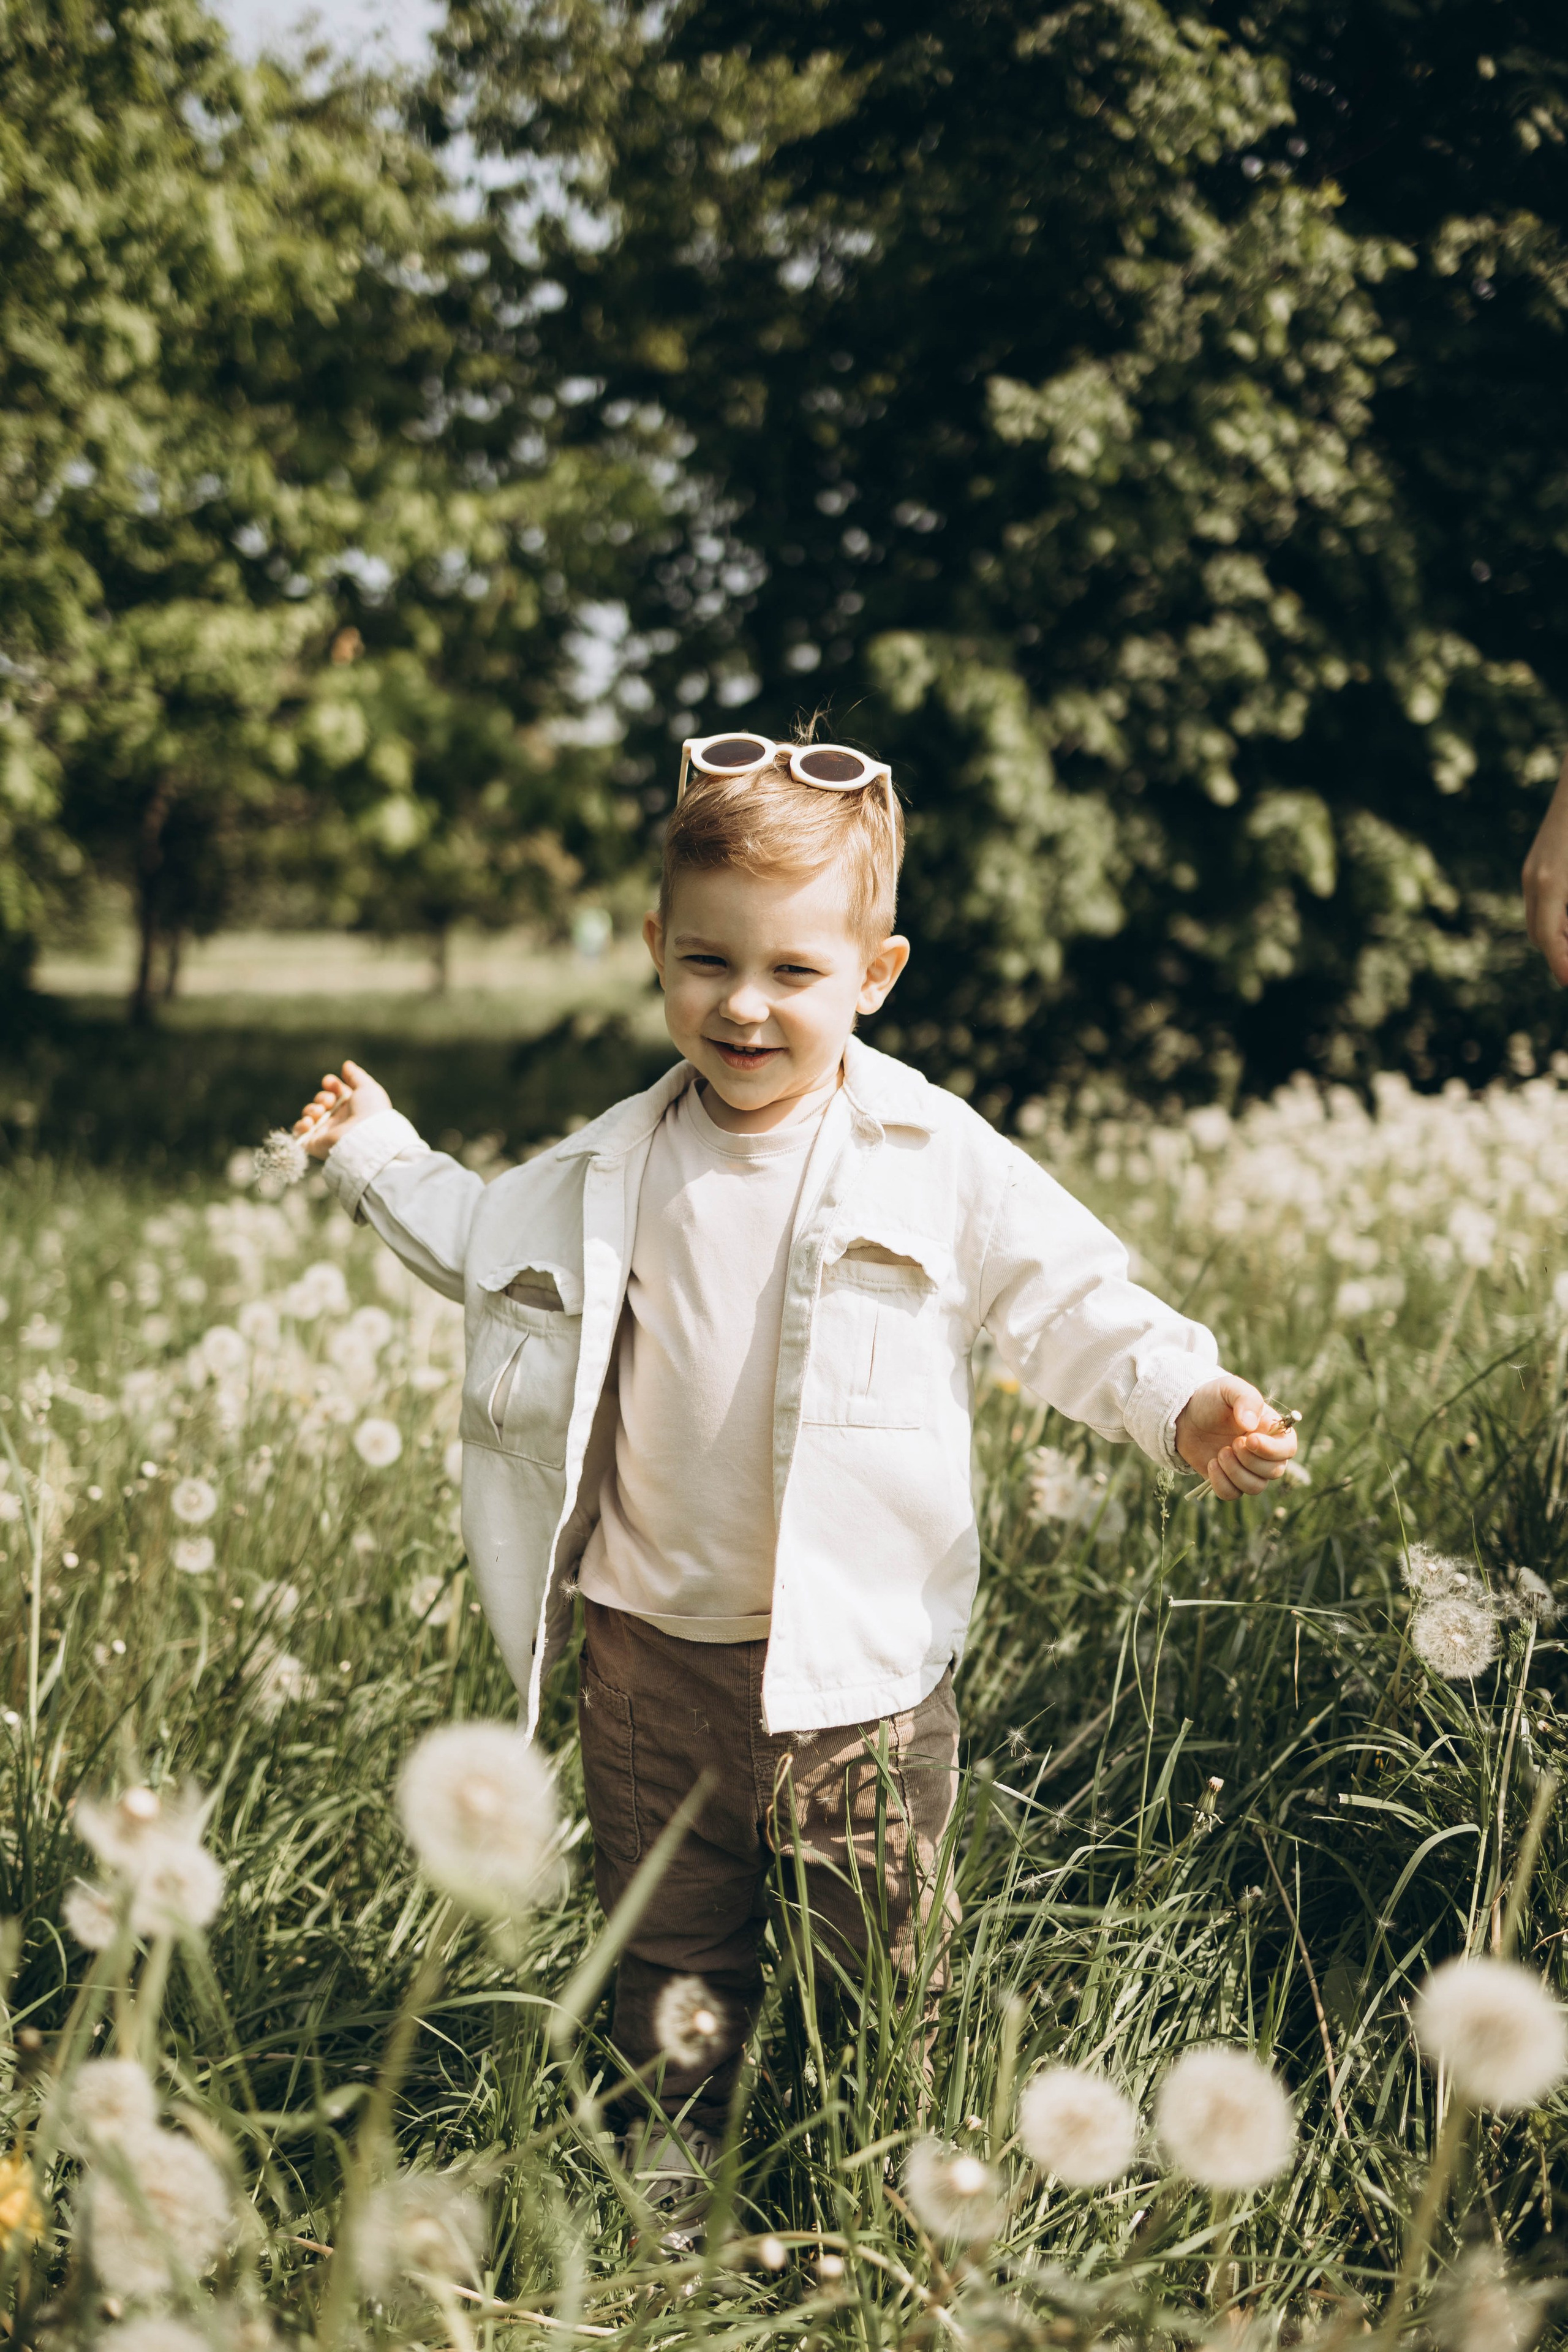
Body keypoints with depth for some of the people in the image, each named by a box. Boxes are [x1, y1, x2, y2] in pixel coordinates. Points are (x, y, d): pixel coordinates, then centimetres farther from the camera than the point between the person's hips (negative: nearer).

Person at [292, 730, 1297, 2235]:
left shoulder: (941, 1167, -9)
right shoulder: (619, 1170, 2)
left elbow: (1072, 1303, -7)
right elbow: (497, 1246, 21)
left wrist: (1183, 1404, -22)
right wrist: (381, 1160, 19)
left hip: (859, 1655, -2)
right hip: (657, 1644, 3)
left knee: (870, 1968, 11)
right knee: (668, 1945, 16)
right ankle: (673, 2168, 34)